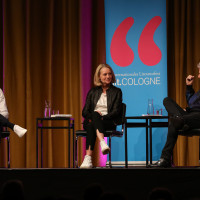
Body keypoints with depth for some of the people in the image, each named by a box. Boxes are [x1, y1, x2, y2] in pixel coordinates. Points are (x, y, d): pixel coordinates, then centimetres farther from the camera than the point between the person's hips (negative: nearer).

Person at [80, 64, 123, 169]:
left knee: (94, 120, -38)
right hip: (92, 120, 2)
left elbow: (116, 111, 1)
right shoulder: (93, 92, 20)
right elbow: (85, 111, 13)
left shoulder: (116, 92, 13)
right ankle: (102, 143, -58)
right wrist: (92, 116, -10)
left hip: (109, 122, -2)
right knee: (93, 119, -37)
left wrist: (102, 117, -16)